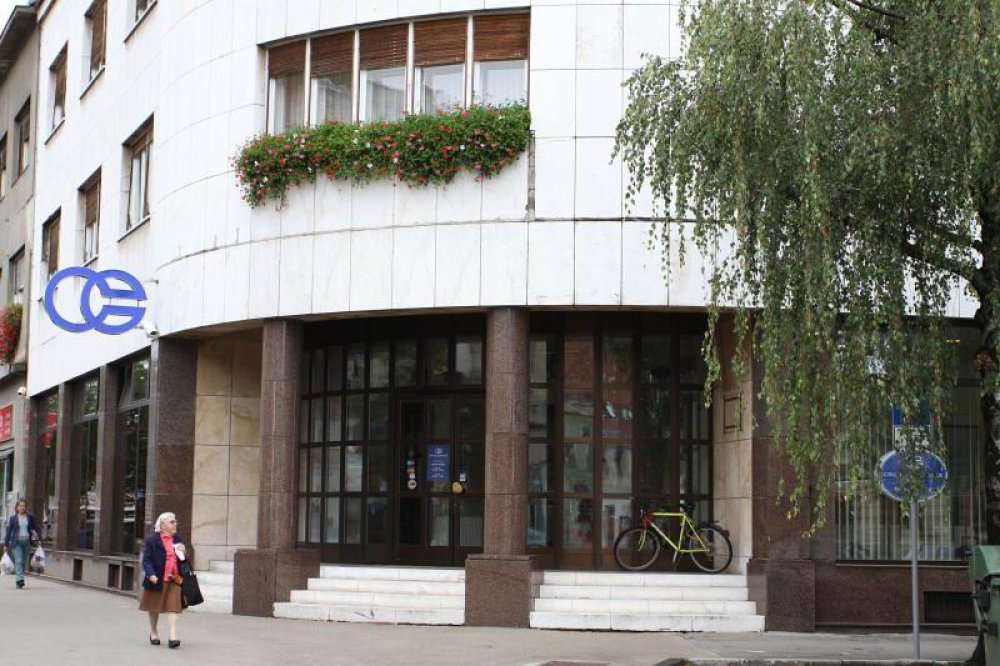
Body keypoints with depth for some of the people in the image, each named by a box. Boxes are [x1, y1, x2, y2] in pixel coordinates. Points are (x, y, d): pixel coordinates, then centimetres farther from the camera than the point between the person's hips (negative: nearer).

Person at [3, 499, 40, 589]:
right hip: (17, 542, -3)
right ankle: (20, 580, -26)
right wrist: (6, 544, 3)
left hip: (27, 542, 3)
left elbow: (35, 528, 10)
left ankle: (17, 582, 17)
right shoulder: (13, 518, 3)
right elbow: (8, 531, 5)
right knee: (19, 561, -16)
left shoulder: (30, 517, 7)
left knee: (24, 562, 5)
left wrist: (37, 537, -8)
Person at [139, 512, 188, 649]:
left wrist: (183, 553, -3)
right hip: (157, 579, -3)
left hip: (174, 579, 3)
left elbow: (183, 559, 21)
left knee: (173, 607, -8)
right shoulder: (153, 540, -5)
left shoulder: (178, 539, 11)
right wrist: (151, 574, -22)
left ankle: (173, 637, -13)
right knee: (154, 607, 13)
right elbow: (146, 559, -8)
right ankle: (153, 633, 32)